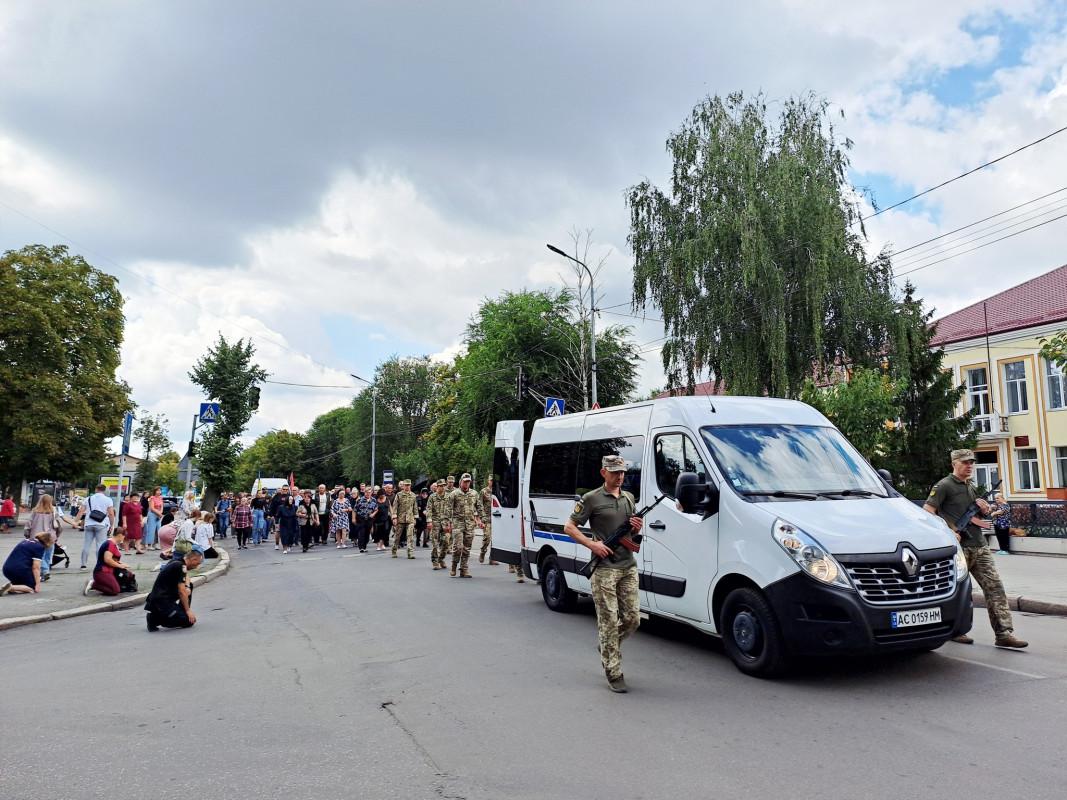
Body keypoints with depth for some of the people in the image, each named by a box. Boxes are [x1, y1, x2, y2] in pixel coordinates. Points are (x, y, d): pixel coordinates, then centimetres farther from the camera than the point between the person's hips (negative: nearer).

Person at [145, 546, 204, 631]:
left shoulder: (176, 561, 10)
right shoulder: (180, 566, -17)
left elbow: (186, 575, 28)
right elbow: (181, 591, -16)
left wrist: (187, 587, 6)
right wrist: (188, 611, -8)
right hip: (161, 602, -10)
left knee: (189, 587, 19)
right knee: (189, 621, -10)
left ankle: (182, 613, 15)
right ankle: (154, 619, -8)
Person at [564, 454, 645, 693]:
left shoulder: (629, 498, 16)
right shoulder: (592, 499, -4)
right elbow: (569, 527, -3)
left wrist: (637, 527, 1)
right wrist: (592, 544, -15)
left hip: (629, 568, 6)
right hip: (604, 569, -6)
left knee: (632, 619, 7)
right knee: (609, 622, -3)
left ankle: (608, 647, 33)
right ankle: (614, 675, 5)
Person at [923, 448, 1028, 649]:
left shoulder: (971, 487, 20)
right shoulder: (944, 486, -5)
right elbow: (927, 511, -14)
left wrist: (984, 510, 7)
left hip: (980, 546, 7)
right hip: (959, 548, -7)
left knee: (995, 586, -1)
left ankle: (1004, 634, 0)